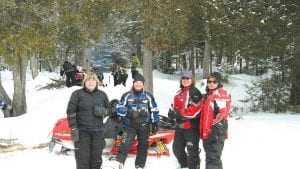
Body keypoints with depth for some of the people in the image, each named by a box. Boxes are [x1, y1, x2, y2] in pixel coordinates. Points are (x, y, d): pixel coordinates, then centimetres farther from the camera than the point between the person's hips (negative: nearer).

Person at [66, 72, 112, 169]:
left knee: (96, 158, 9)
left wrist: (104, 111, -8)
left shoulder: (102, 95, 10)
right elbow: (70, 111, -3)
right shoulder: (77, 94, -1)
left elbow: (109, 109, 17)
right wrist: (73, 128, -12)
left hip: (98, 132, 4)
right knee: (83, 159, -3)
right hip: (82, 132, -3)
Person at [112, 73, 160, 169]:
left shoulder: (148, 96, 4)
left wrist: (155, 123, 3)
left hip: (144, 126, 2)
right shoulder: (127, 95, 2)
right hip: (130, 125, -1)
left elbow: (154, 110, 7)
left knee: (143, 146, 9)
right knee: (125, 144, -15)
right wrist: (123, 115, -9)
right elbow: (120, 107, 8)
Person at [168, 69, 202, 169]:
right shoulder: (179, 93, 16)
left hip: (191, 126, -9)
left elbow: (195, 109, -21)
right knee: (177, 148, 18)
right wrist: (172, 113, -1)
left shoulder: (195, 92, -11)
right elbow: (174, 106, 21)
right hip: (180, 125, 9)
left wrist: (181, 114, -21)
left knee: (192, 150, -6)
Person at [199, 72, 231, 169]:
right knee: (210, 157, 19)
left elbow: (222, 112, -19)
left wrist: (216, 127, -23)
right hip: (207, 131, 10)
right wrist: (203, 130, 28)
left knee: (213, 158, -12)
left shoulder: (220, 93, -9)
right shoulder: (208, 94, 20)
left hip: (215, 131, -10)